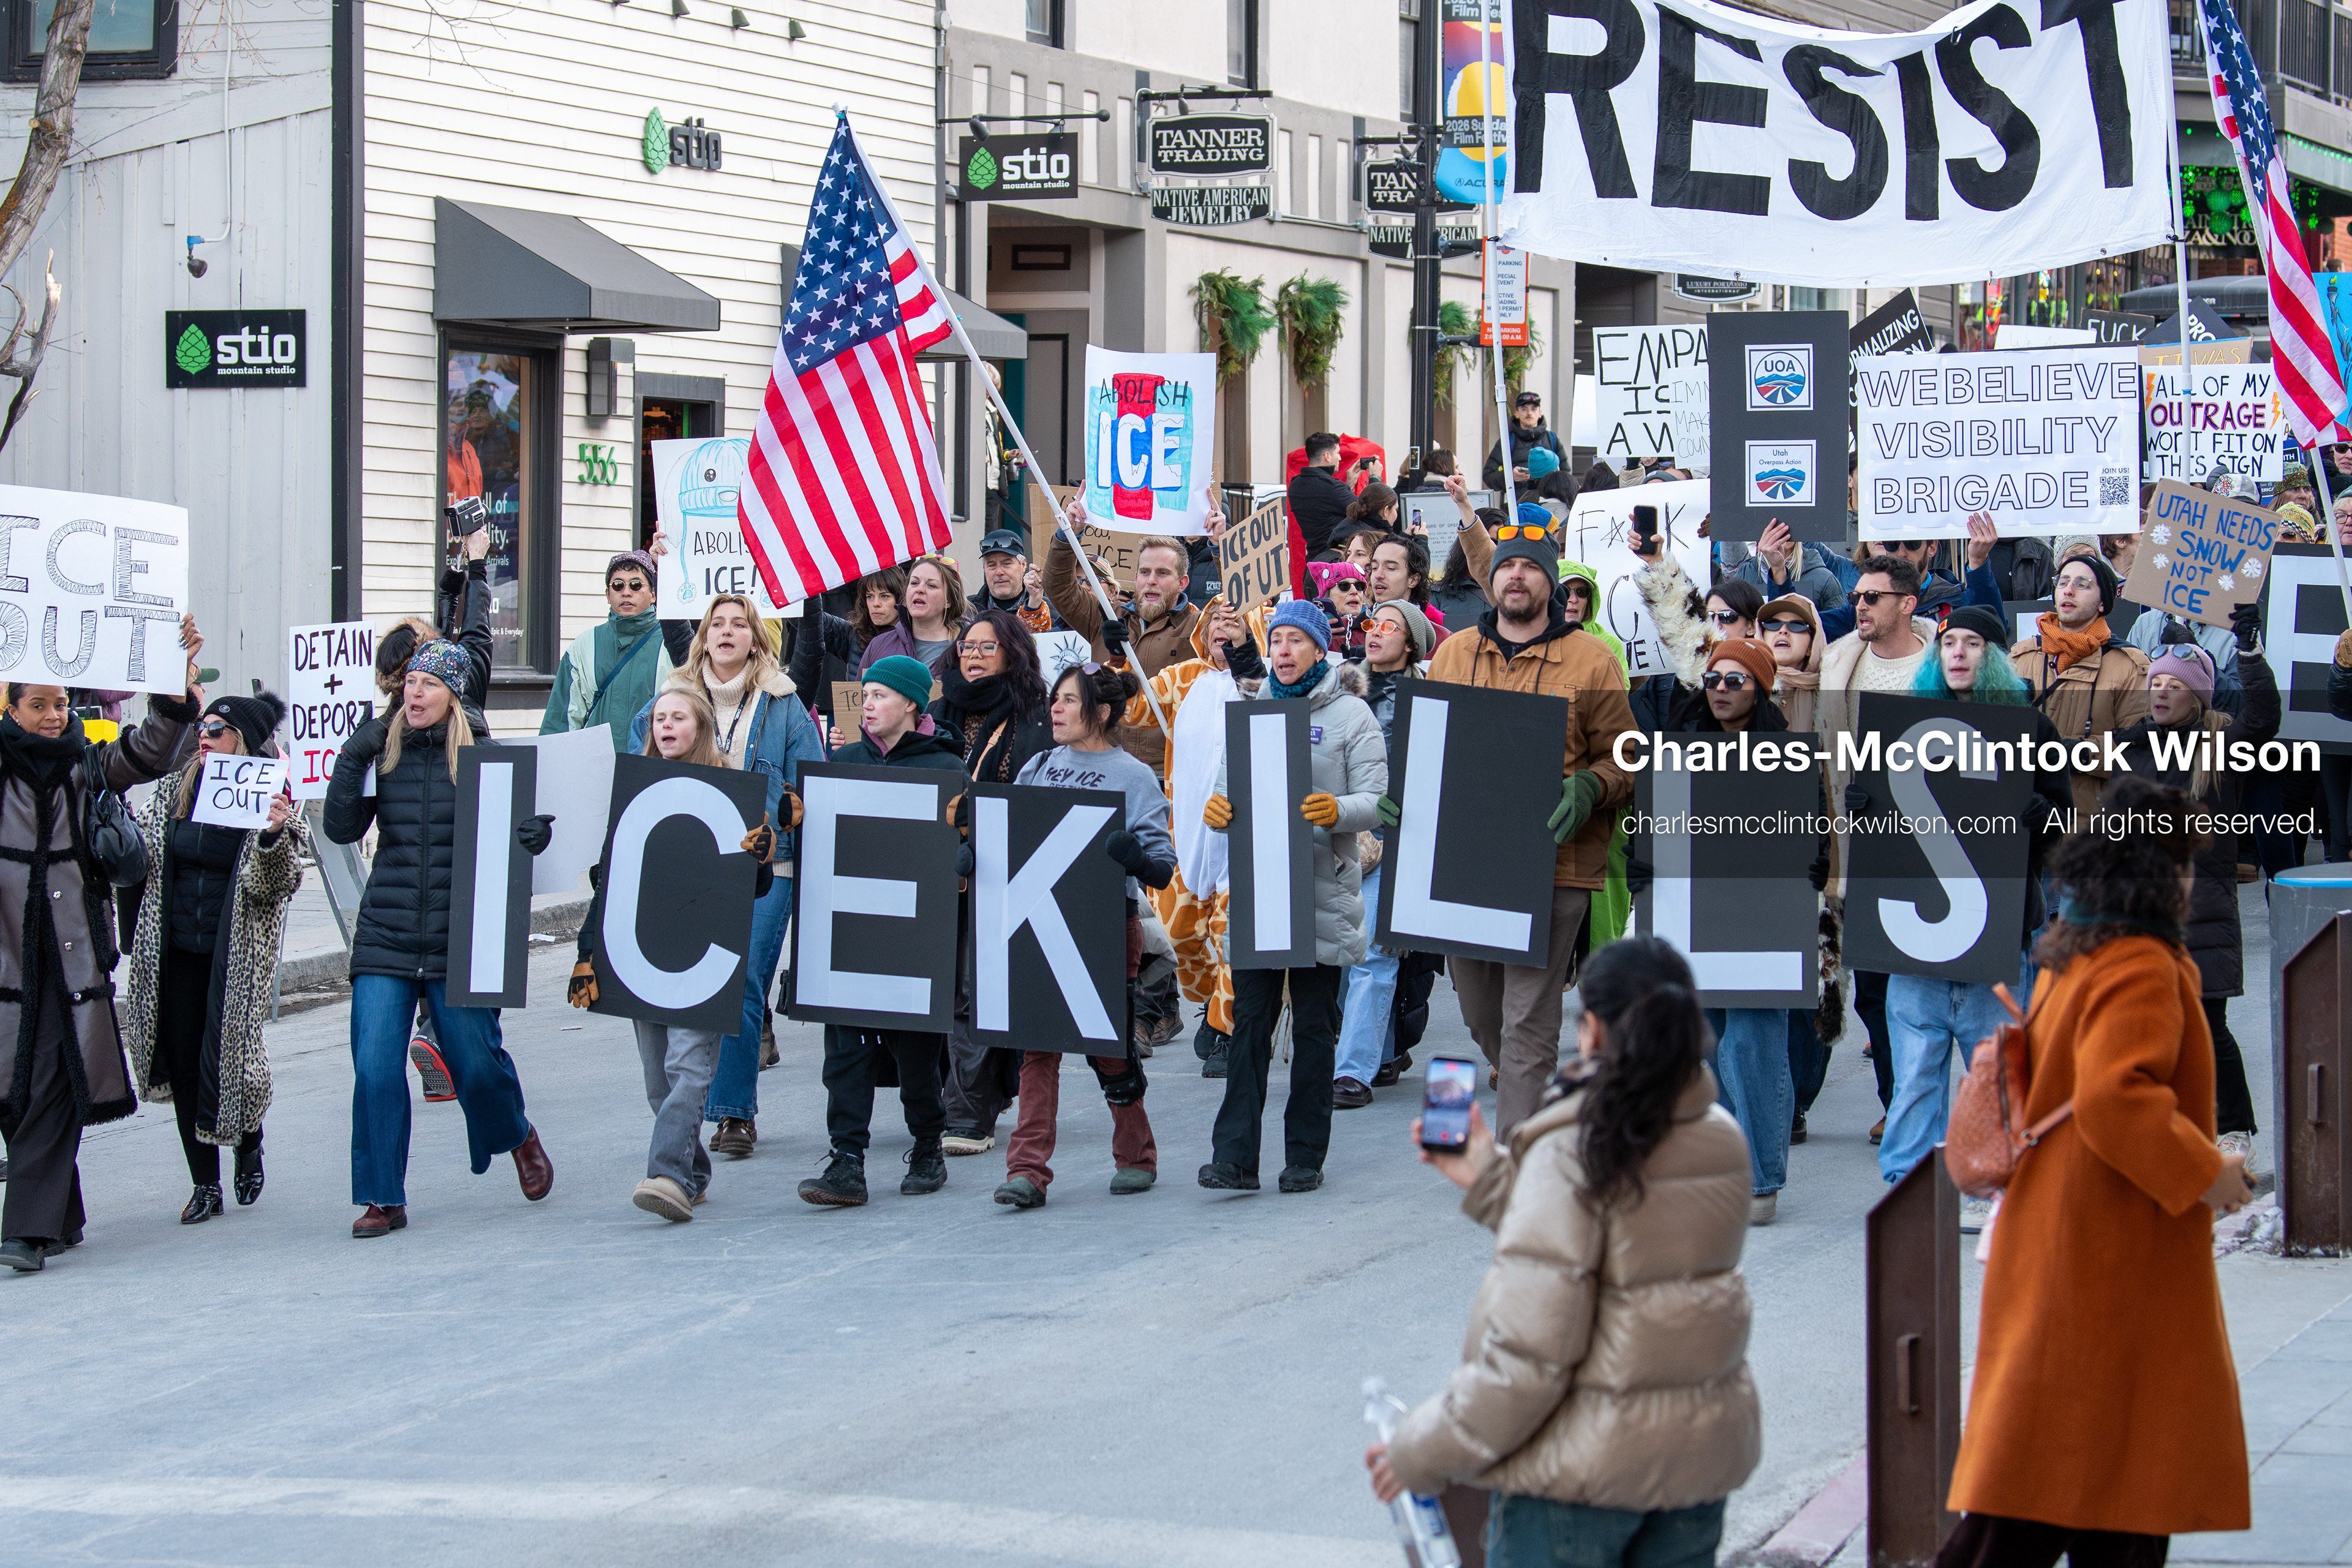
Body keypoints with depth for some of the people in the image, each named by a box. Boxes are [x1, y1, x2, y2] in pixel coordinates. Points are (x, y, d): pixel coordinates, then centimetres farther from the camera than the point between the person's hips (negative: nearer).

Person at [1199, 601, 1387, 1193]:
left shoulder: (1350, 715, 2)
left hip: (1323, 890, -3)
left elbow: (1376, 800, -6)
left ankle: (1306, 1156, 10)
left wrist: (1337, 811, -26)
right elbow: (1227, 786, 12)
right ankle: (1236, 1157, -7)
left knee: (1314, 1025, 3)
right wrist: (1215, 810, -12)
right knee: (1250, 1020, -4)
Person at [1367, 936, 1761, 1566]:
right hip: (1701, 1450, 6)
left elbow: (1529, 1354, -21)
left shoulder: (1570, 1154, -19)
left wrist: (1421, 1453, -10)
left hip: (1585, 1466, -6)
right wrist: (1492, 1180, 18)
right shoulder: (1722, 1141, 0)